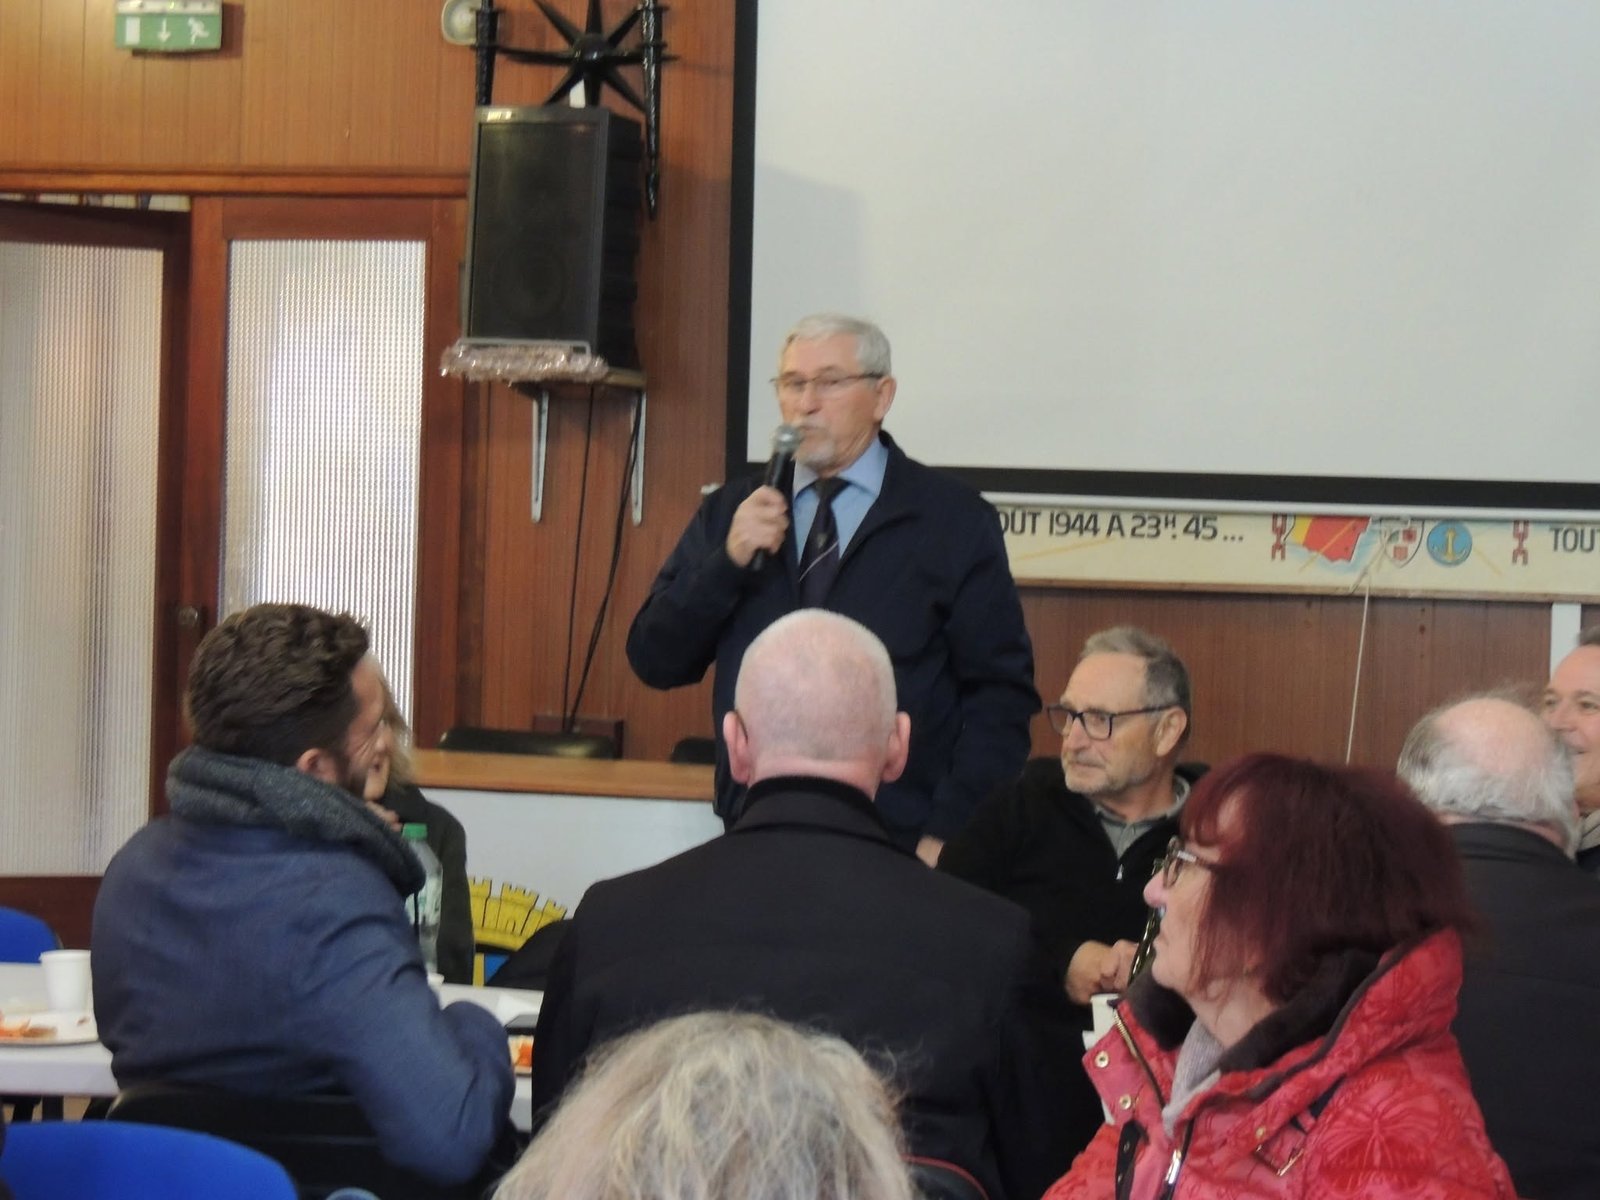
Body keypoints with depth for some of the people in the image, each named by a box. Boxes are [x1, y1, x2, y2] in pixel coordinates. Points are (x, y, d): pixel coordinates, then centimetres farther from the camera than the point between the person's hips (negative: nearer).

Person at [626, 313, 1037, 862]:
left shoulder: (953, 521, 1)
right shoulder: (729, 513, 11)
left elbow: (999, 694, -2)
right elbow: (655, 662, 6)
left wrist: (947, 837, -11)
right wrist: (729, 560, -9)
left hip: (900, 853, -3)